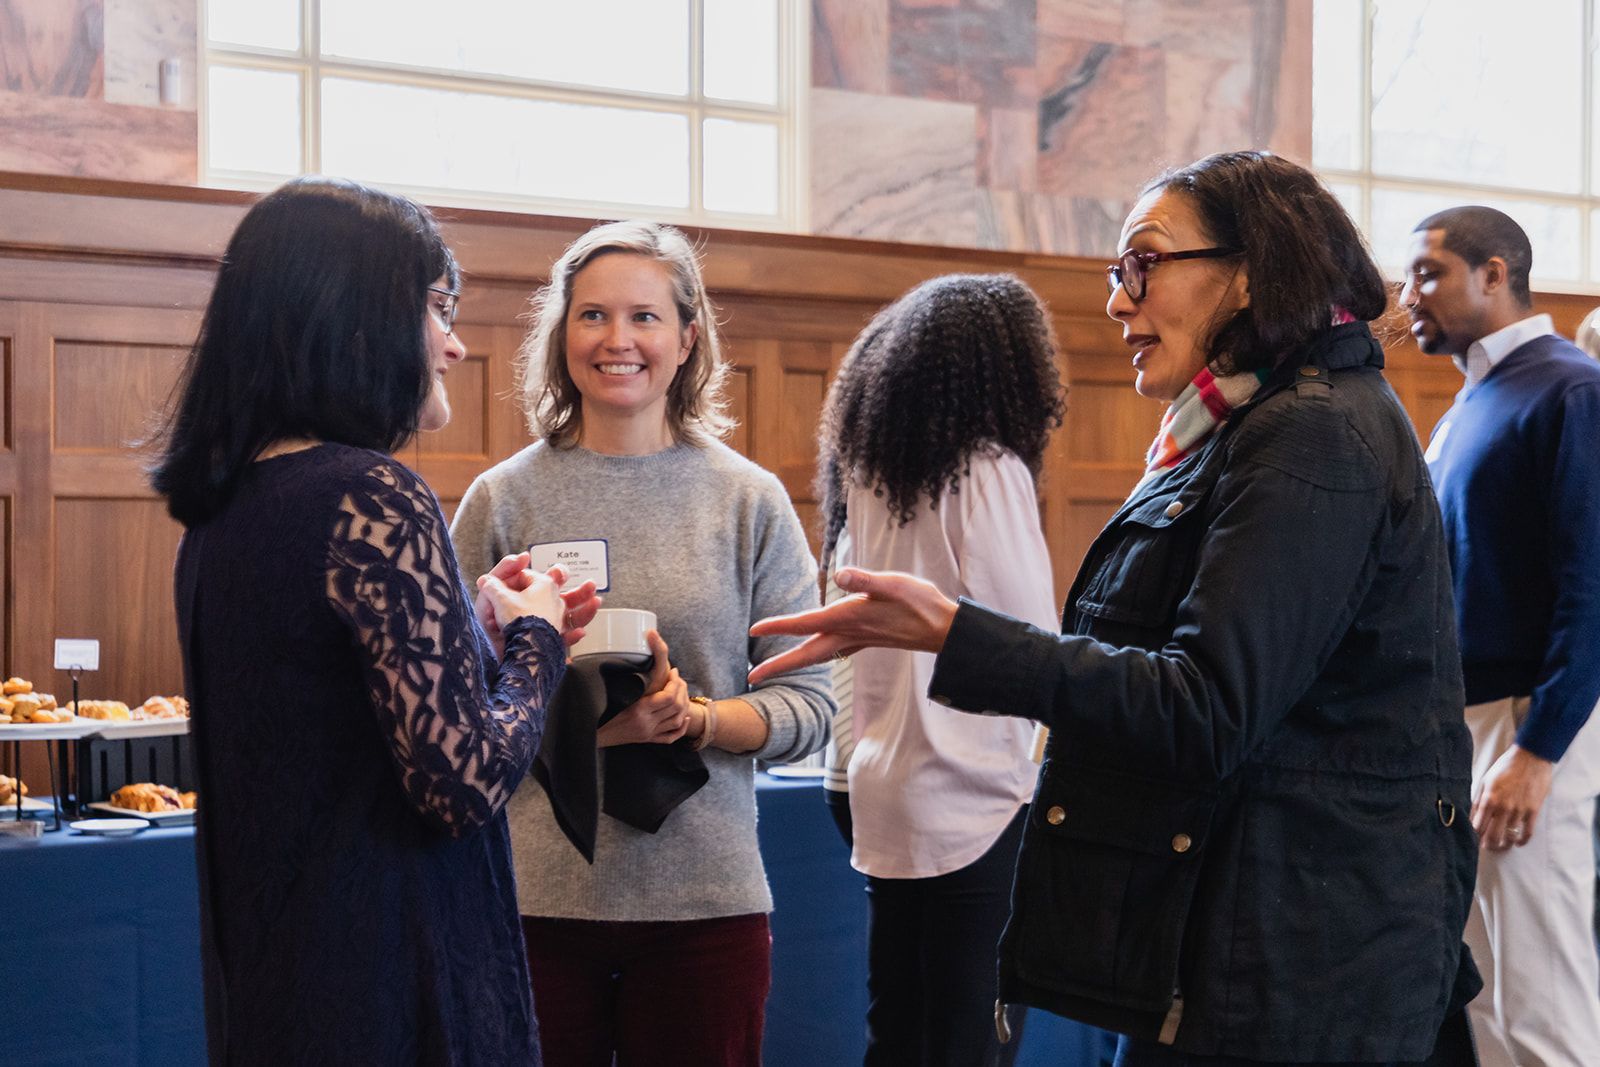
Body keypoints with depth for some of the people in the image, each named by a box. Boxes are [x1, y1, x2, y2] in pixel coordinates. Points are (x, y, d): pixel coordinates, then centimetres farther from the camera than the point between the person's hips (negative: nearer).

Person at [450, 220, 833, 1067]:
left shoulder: (749, 500, 3)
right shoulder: (502, 501, 2)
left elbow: (807, 704, 1)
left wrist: (696, 717, -17)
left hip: (703, 896, 1)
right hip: (534, 897, 0)